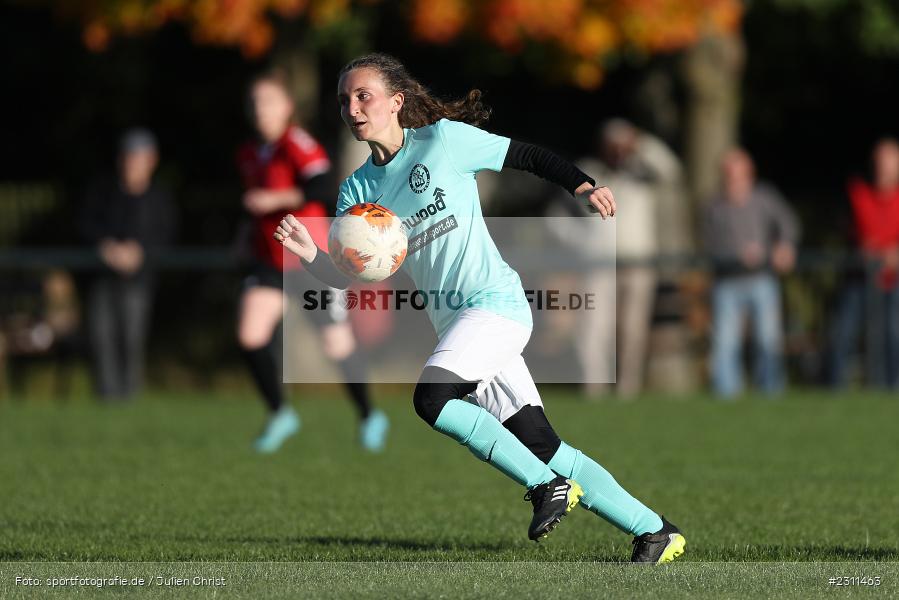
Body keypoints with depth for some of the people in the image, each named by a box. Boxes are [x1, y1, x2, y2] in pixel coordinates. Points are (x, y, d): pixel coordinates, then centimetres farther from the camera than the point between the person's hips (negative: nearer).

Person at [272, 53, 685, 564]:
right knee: (542, 447, 3)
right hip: (455, 323, 6)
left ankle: (548, 485, -14)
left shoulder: (444, 140, -3)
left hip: (496, 300, -6)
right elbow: (348, 277, 4)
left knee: (431, 398, -26)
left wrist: (582, 186, -12)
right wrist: (310, 254, -16)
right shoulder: (358, 191, 11)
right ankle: (655, 531, 12)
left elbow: (528, 157, 3)